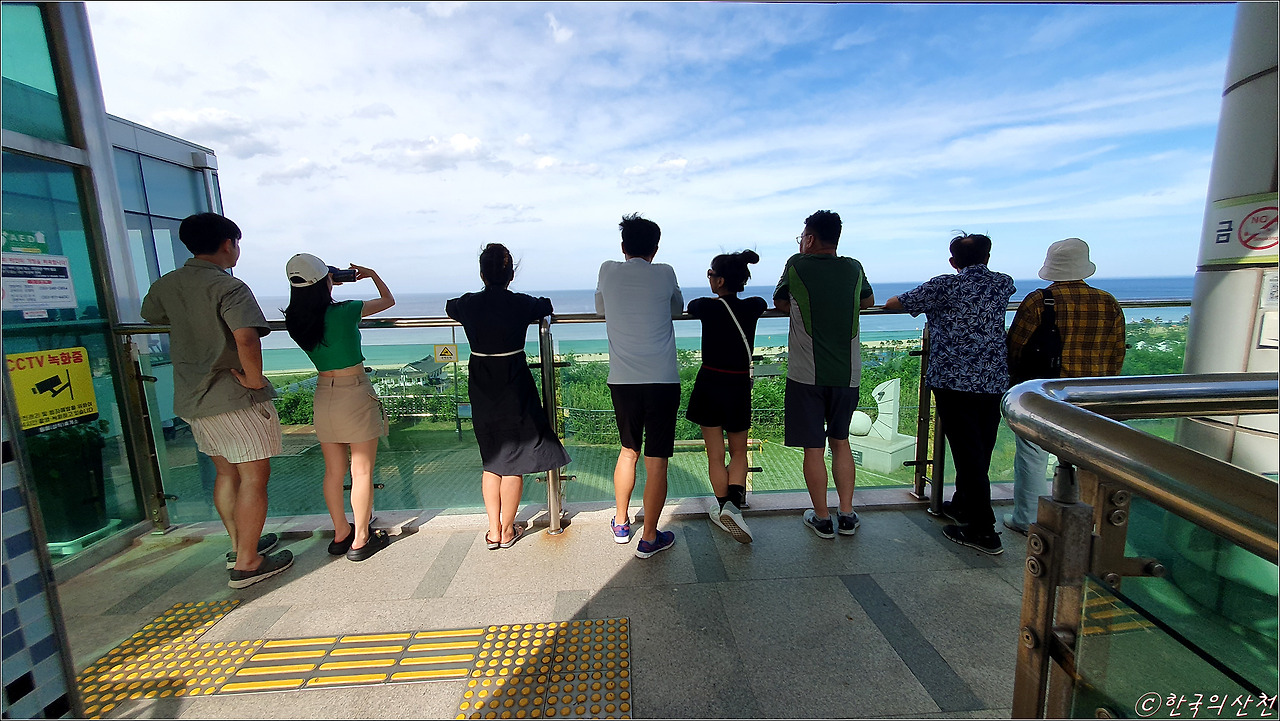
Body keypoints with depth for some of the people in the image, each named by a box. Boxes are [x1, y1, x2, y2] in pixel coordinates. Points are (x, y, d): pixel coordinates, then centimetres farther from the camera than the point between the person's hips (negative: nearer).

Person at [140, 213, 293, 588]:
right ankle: (247, 564, 10)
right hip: (236, 400, -8)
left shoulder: (165, 285, 7)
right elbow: (246, 338, -33)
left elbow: (149, 314, 30)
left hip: (192, 398, 8)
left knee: (226, 473, 20)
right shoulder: (229, 287, -17)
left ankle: (239, 545, 33)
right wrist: (255, 378, -21)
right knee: (254, 477, 2)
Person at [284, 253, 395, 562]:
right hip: (355, 395, -6)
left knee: (334, 471, 16)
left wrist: (329, 287, 21)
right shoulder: (344, 312, -16)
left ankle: (341, 534, 31)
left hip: (324, 395, 6)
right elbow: (388, 300, 0)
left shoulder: (295, 320, 0)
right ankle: (361, 541, 16)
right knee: (362, 471, 5)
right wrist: (371, 273, 15)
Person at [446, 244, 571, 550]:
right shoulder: (521, 304, -11)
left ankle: (494, 531, 23)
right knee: (514, 461, 9)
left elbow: (449, 307, 21)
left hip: (481, 391, 3)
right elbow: (547, 307, 11)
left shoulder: (468, 305, -4)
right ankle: (507, 530, 22)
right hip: (514, 389, -3)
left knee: (491, 461, 17)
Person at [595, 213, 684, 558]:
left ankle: (621, 523, 35)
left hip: (621, 380, 3)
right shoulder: (664, 273, 0)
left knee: (628, 450, 21)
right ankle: (649, 538, 15)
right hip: (662, 380, -3)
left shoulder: (608, 271, 4)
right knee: (656, 462, 5)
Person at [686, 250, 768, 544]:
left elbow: (690, 306, 12)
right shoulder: (752, 307, -4)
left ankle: (724, 509, 18)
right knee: (738, 451, 16)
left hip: (710, 385, -2)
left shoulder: (708, 307, -12)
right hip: (739, 387, 2)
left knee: (715, 455, 10)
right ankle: (734, 504, -3)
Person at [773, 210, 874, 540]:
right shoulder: (854, 268, 5)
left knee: (813, 447, 6)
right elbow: (868, 301, 24)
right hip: (847, 374, 4)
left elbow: (780, 303, 10)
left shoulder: (797, 265, -5)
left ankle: (822, 519, 18)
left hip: (806, 374, -4)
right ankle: (847, 515, 25)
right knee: (840, 441, 19)